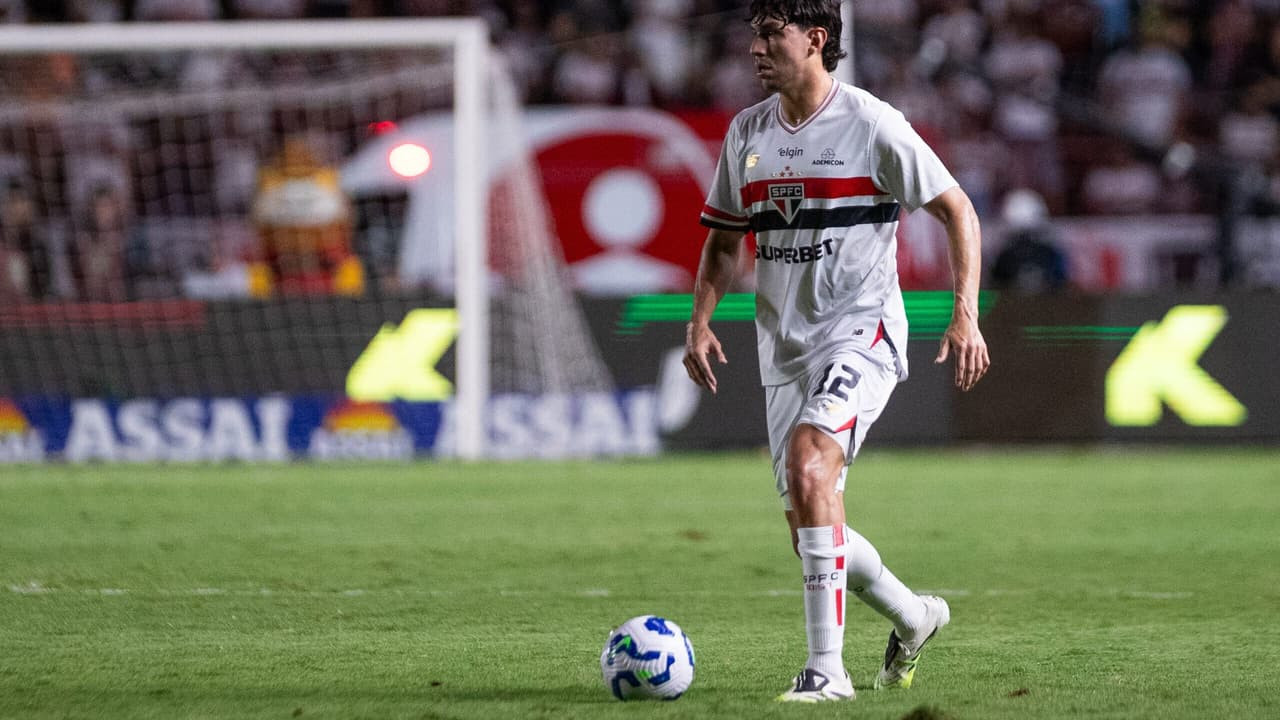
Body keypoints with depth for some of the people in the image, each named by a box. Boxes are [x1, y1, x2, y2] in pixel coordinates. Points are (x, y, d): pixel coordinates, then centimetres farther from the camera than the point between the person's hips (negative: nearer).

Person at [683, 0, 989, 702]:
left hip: (862, 333, -7)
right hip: (785, 347, 7)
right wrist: (700, 321, 3)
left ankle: (826, 666, -29)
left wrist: (966, 314, -15)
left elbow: (957, 210, -5)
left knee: (808, 457, -30)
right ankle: (912, 616, 36)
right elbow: (725, 239, 18)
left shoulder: (871, 124, -9)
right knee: (810, 527, 7)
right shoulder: (746, 133, 8)